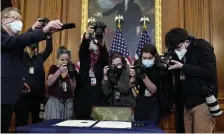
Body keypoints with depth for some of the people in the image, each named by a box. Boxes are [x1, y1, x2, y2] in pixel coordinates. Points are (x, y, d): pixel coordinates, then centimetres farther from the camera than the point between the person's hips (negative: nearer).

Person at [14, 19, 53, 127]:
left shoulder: (39, 57, 11)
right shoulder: (21, 57, 1)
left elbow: (49, 49, -3)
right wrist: (32, 28, -22)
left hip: (38, 96, 4)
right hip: (23, 96, -4)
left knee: (38, 123, 12)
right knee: (21, 124, 2)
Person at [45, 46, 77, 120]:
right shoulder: (53, 68, 2)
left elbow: (74, 89, 5)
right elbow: (49, 83, -13)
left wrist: (69, 77, -11)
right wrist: (59, 71, -22)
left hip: (68, 102, 2)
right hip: (54, 101, -2)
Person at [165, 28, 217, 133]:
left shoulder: (202, 47, -6)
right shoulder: (178, 53, 11)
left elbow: (209, 72, -18)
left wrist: (183, 67, -19)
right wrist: (167, 66, -4)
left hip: (203, 100, -6)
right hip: (186, 102, 6)